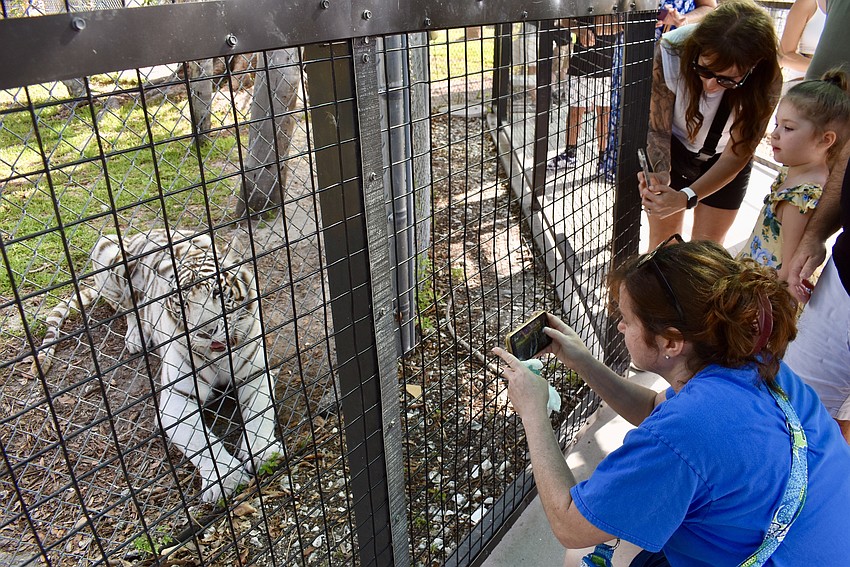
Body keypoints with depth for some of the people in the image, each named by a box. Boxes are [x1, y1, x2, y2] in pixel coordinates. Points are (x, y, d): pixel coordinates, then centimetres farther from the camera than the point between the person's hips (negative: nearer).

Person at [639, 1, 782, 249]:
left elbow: (735, 156, -26)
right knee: (662, 240, 4)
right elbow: (658, 130, -25)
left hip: (722, 163, 1)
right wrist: (660, 174, -44)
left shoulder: (766, 82, -30)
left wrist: (686, 198, -42)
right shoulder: (671, 52, -32)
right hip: (674, 149, 0)